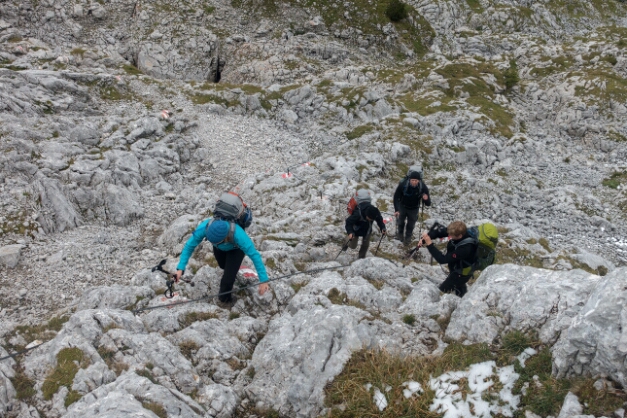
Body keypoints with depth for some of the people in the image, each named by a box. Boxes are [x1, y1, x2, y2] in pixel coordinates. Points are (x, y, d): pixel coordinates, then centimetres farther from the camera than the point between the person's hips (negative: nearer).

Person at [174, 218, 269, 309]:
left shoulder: (238, 234, -48)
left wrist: (263, 280, -38)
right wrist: (180, 268, -32)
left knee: (228, 277, -12)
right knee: (223, 265, 30)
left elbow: (254, 255, -39)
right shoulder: (204, 227, -42)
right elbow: (189, 245, -26)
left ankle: (224, 299, 21)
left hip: (236, 249, -3)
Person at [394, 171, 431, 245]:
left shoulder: (423, 187, -31)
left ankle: (408, 237, 49)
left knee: (411, 224, 20)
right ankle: (400, 233, 57)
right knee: (400, 221, 24)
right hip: (402, 206, 0)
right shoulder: (403, 184, -34)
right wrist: (396, 210, -28)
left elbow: (428, 204, -24)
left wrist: (426, 199, -47)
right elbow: (396, 197, -20)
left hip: (414, 209, 0)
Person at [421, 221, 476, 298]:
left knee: (444, 288, 7)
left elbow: (442, 260, -40)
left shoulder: (465, 248, -43)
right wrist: (424, 239, -30)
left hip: (462, 273, -7)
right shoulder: (459, 230, -25)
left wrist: (429, 244, -44)